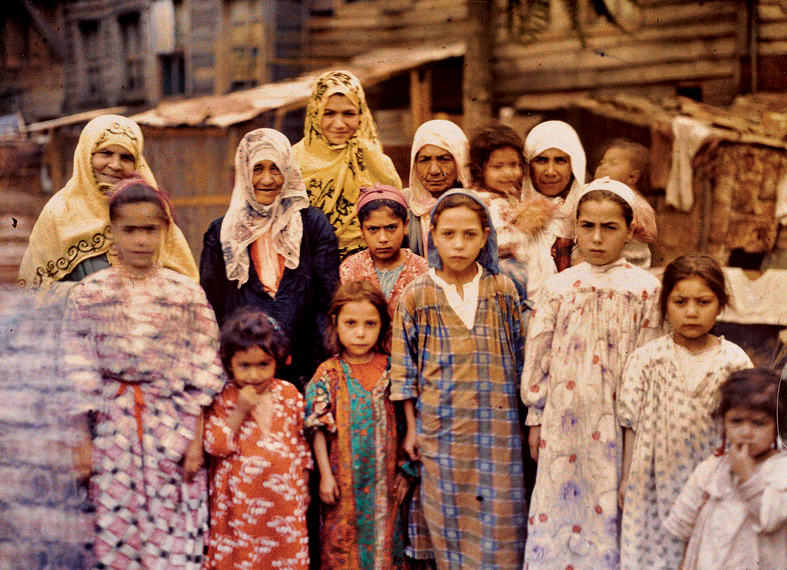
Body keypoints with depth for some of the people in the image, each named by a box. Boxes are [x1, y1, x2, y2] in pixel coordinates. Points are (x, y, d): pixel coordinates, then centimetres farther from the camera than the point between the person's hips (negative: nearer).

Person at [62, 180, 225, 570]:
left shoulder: (188, 293, 2)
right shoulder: (88, 293, 2)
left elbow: (202, 375, 2)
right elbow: (79, 378, 2)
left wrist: (197, 440, -2)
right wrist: (83, 441, -1)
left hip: (174, 427, 0)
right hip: (112, 431, 0)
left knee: (175, 537, 1)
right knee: (115, 536, 3)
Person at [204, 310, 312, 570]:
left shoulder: (289, 394, 3)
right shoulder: (224, 398, -4)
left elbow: (301, 441, 12)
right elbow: (215, 446, -11)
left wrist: (305, 485, 14)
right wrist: (240, 411, -18)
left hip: (284, 495, 2)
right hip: (240, 498, -2)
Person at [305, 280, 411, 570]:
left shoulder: (390, 369, -2)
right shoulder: (329, 373, -6)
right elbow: (318, 428, -5)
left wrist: (404, 471, 2)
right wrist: (325, 475, -8)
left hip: (384, 481, 2)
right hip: (344, 478, -1)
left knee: (384, 540, 10)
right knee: (342, 541, 7)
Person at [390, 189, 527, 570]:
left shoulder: (503, 291, 2)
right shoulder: (417, 295, 0)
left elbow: (520, 358, 10)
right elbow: (404, 367, 5)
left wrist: (528, 420, 10)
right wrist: (412, 426, 5)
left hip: (498, 423, 1)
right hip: (442, 425, 0)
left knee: (500, 519, 4)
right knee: (449, 515, 7)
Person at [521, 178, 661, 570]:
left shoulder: (645, 289, -2)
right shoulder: (558, 287, 3)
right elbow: (538, 355, 6)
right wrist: (535, 419, 7)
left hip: (617, 421, -1)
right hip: (564, 420, 2)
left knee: (610, 508, 4)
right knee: (560, 504, 7)